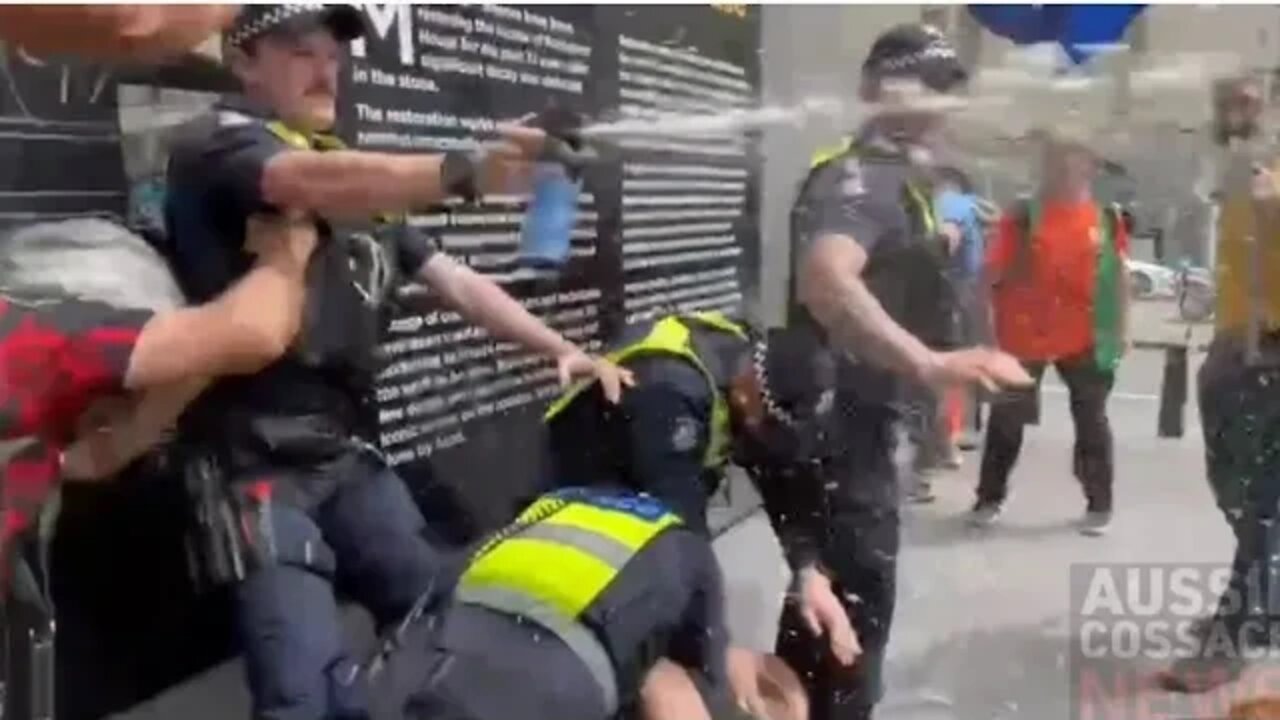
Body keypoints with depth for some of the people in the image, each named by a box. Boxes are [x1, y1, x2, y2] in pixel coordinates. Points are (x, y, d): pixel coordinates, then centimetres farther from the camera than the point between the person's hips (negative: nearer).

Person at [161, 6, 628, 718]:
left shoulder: (361, 178, 19)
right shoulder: (217, 144, -4)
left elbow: (454, 280, 16)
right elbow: (316, 185, -26)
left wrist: (560, 347, 3)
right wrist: (467, 172, -41)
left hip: (352, 453, 7)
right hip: (257, 463, -7)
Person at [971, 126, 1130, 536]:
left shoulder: (1106, 218, 2)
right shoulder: (1023, 216, -3)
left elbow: (1120, 276, 7)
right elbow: (994, 274, -1)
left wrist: (1121, 329, 4)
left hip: (1084, 339, 1)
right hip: (1025, 336, -1)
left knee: (1091, 419, 9)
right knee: (1006, 419, 7)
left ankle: (1099, 505, 21)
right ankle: (989, 498, 21)